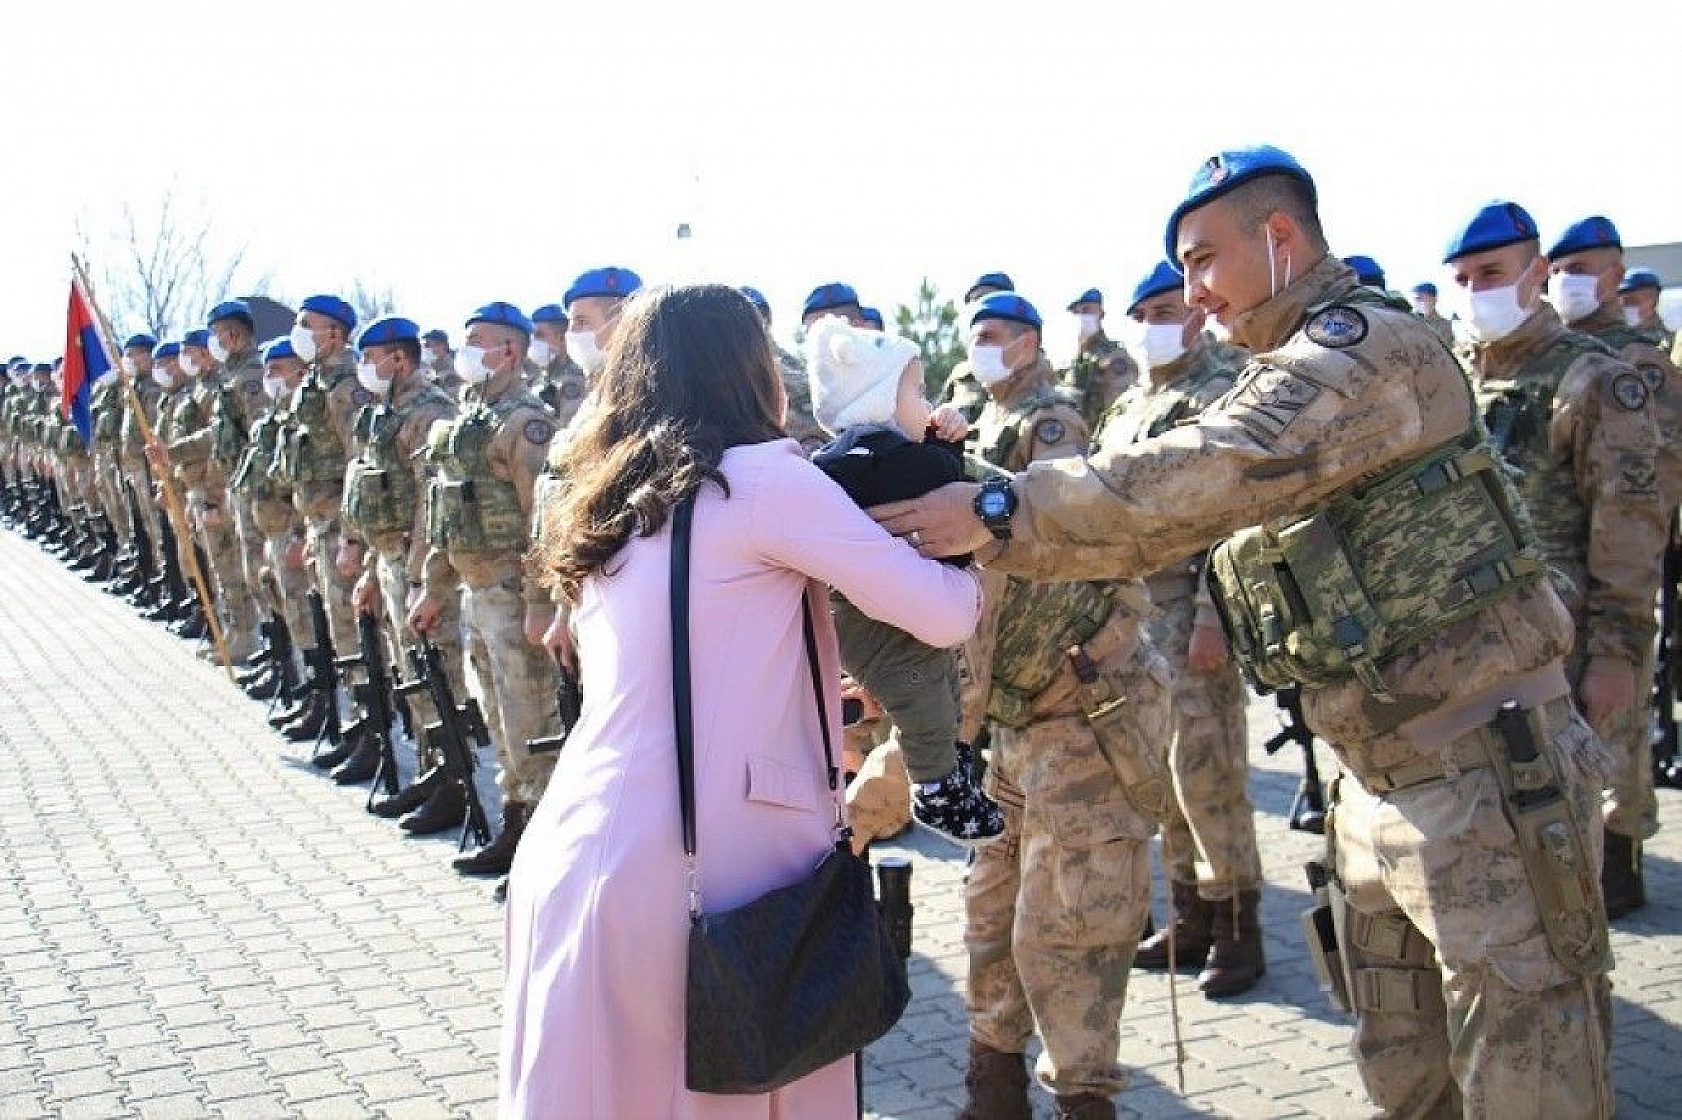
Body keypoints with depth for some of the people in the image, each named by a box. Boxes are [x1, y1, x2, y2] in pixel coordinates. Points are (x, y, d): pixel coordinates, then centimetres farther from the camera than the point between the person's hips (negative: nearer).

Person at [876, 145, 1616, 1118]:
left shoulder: (1370, 346, -15)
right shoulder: (1291, 377, 15)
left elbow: (1196, 481, -29)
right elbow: (1179, 509, 7)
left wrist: (996, 513, -28)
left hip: (1490, 774, -9)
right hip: (1380, 783, 9)